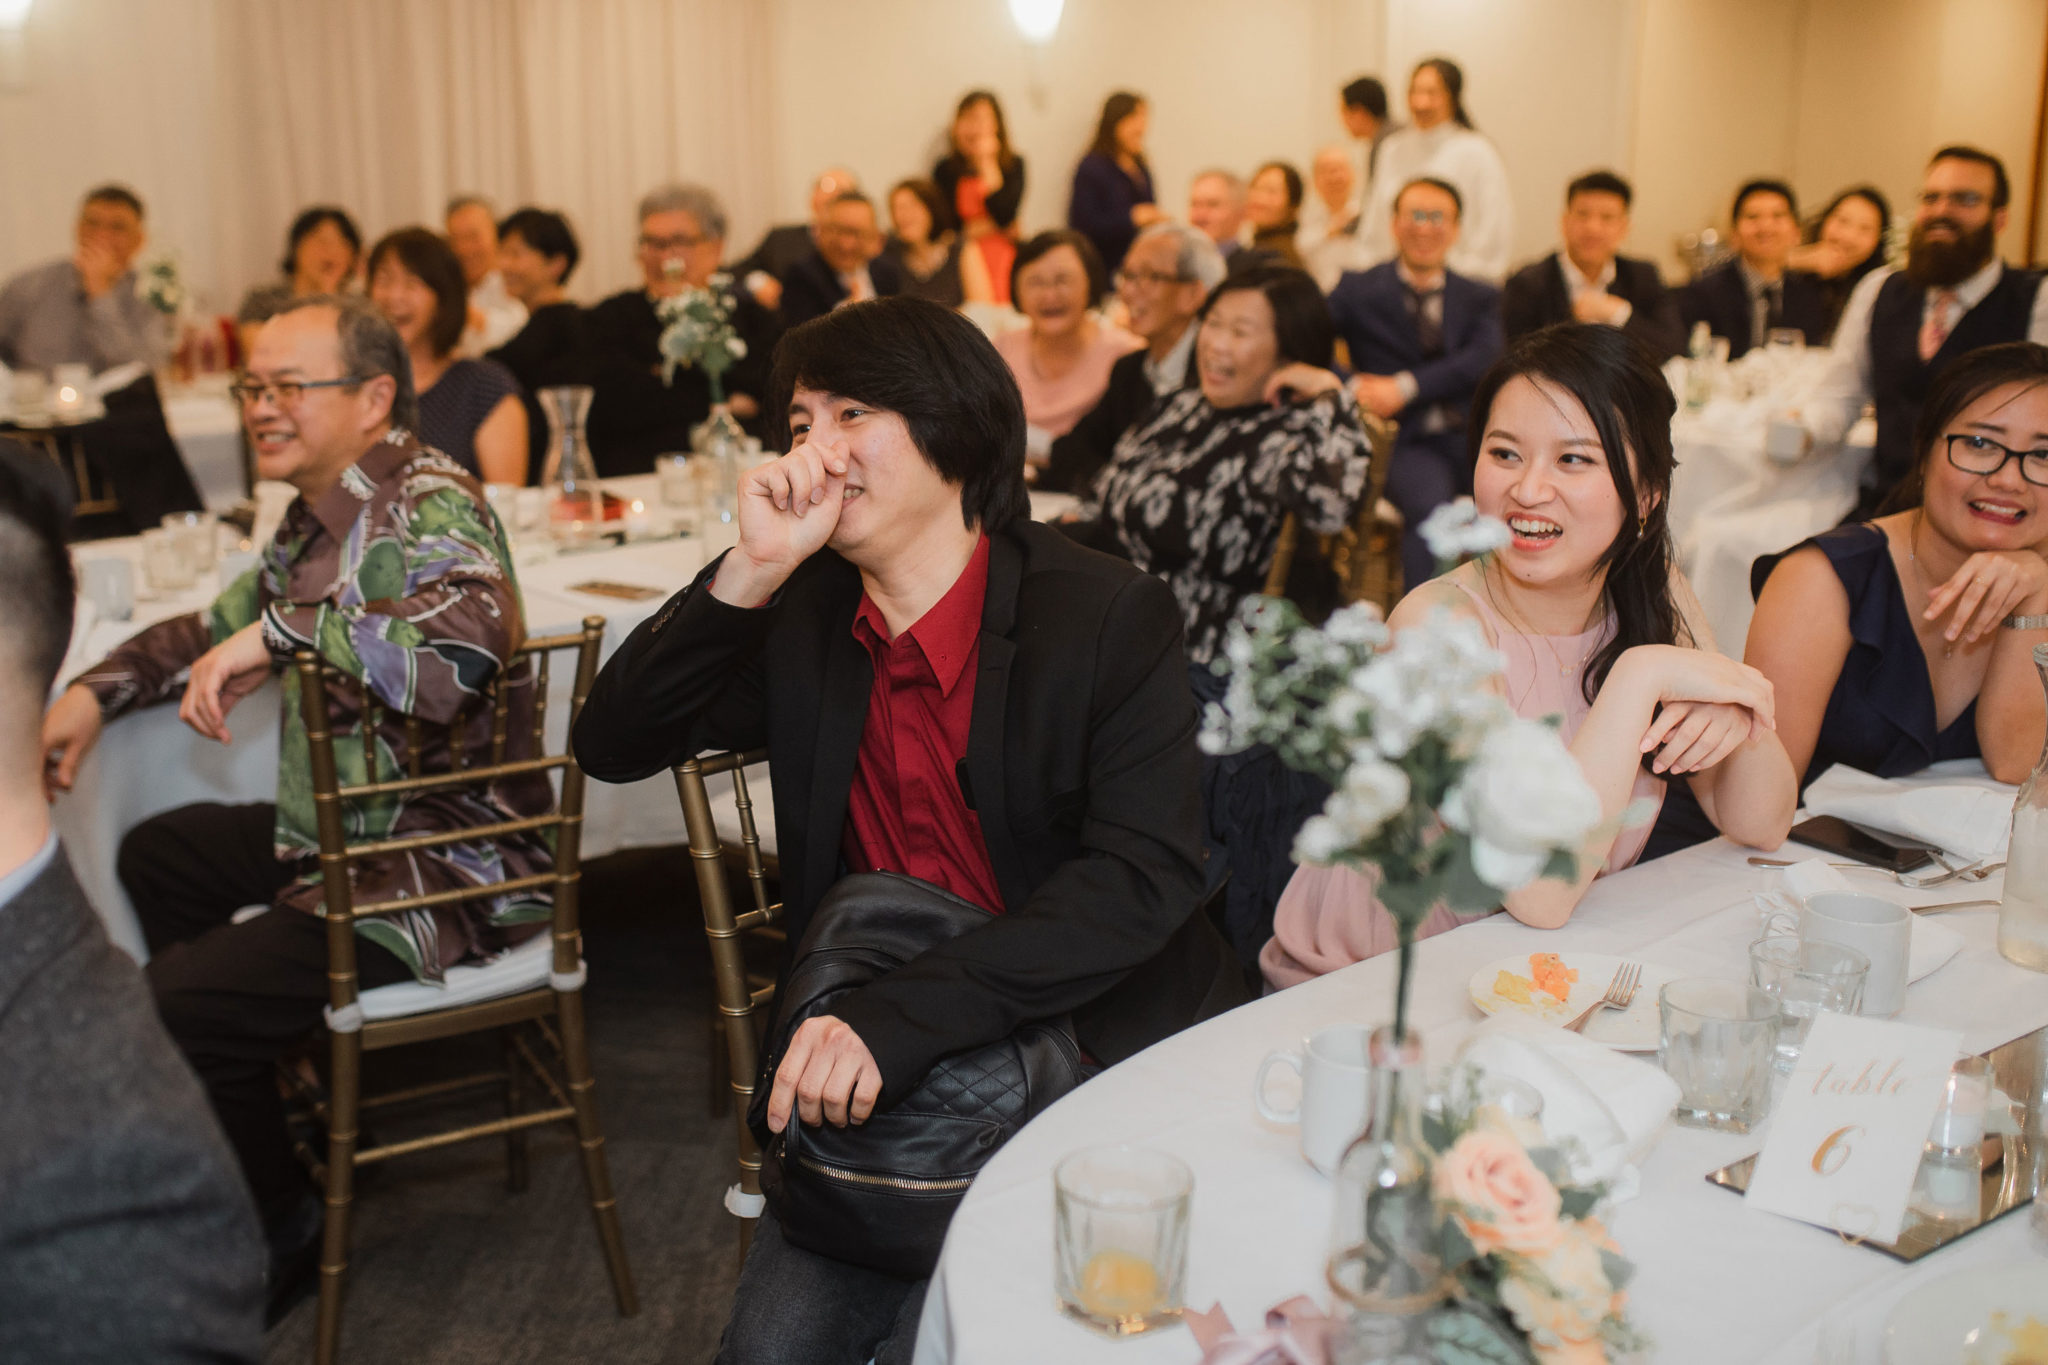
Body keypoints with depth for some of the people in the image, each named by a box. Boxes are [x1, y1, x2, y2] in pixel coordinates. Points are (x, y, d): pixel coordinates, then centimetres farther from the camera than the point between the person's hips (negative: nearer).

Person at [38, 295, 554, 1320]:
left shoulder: (425, 504, -20)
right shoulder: (325, 513, 10)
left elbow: (468, 637, -42)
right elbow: (222, 625, 27)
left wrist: (282, 629, -36)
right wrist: (94, 690, 15)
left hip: (450, 870, -11)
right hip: (354, 833, 11)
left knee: (173, 1006, -17)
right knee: (158, 855, 27)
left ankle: (283, 1231, 7)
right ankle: (245, 1076, 38)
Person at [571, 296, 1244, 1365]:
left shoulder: (1111, 616, -13)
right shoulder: (803, 616, 2)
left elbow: (1145, 877, -22)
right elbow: (612, 746, -2)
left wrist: (900, 1017, -32)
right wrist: (749, 569, -16)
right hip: (885, 1073, 4)